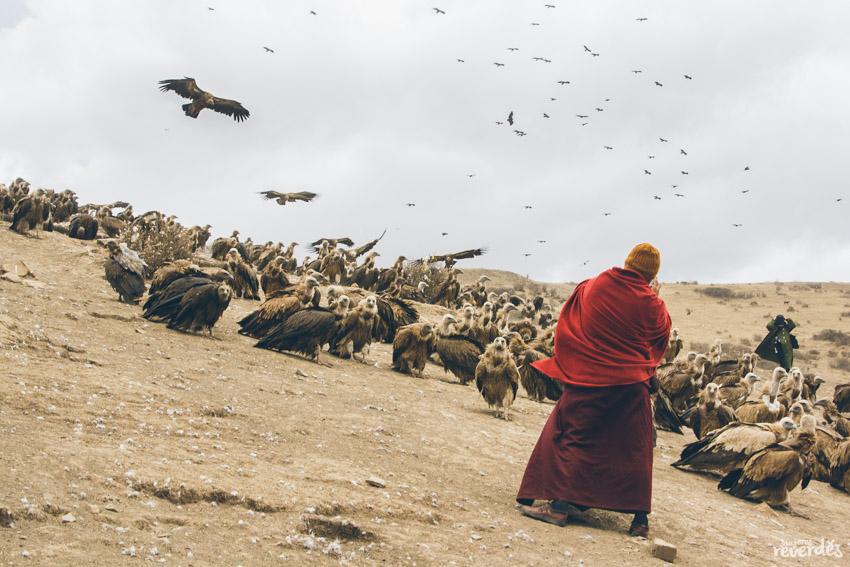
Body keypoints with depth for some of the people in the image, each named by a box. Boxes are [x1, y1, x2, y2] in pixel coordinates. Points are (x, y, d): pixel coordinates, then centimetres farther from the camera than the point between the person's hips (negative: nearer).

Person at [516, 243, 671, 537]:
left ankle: (562, 504, -2)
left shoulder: (591, 288, -6)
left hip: (588, 379, 0)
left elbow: (568, 324, 11)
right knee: (635, 449, 9)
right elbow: (662, 331, 10)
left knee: (573, 436, 8)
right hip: (631, 384, 1)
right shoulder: (648, 302, -10)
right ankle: (640, 518, 9)